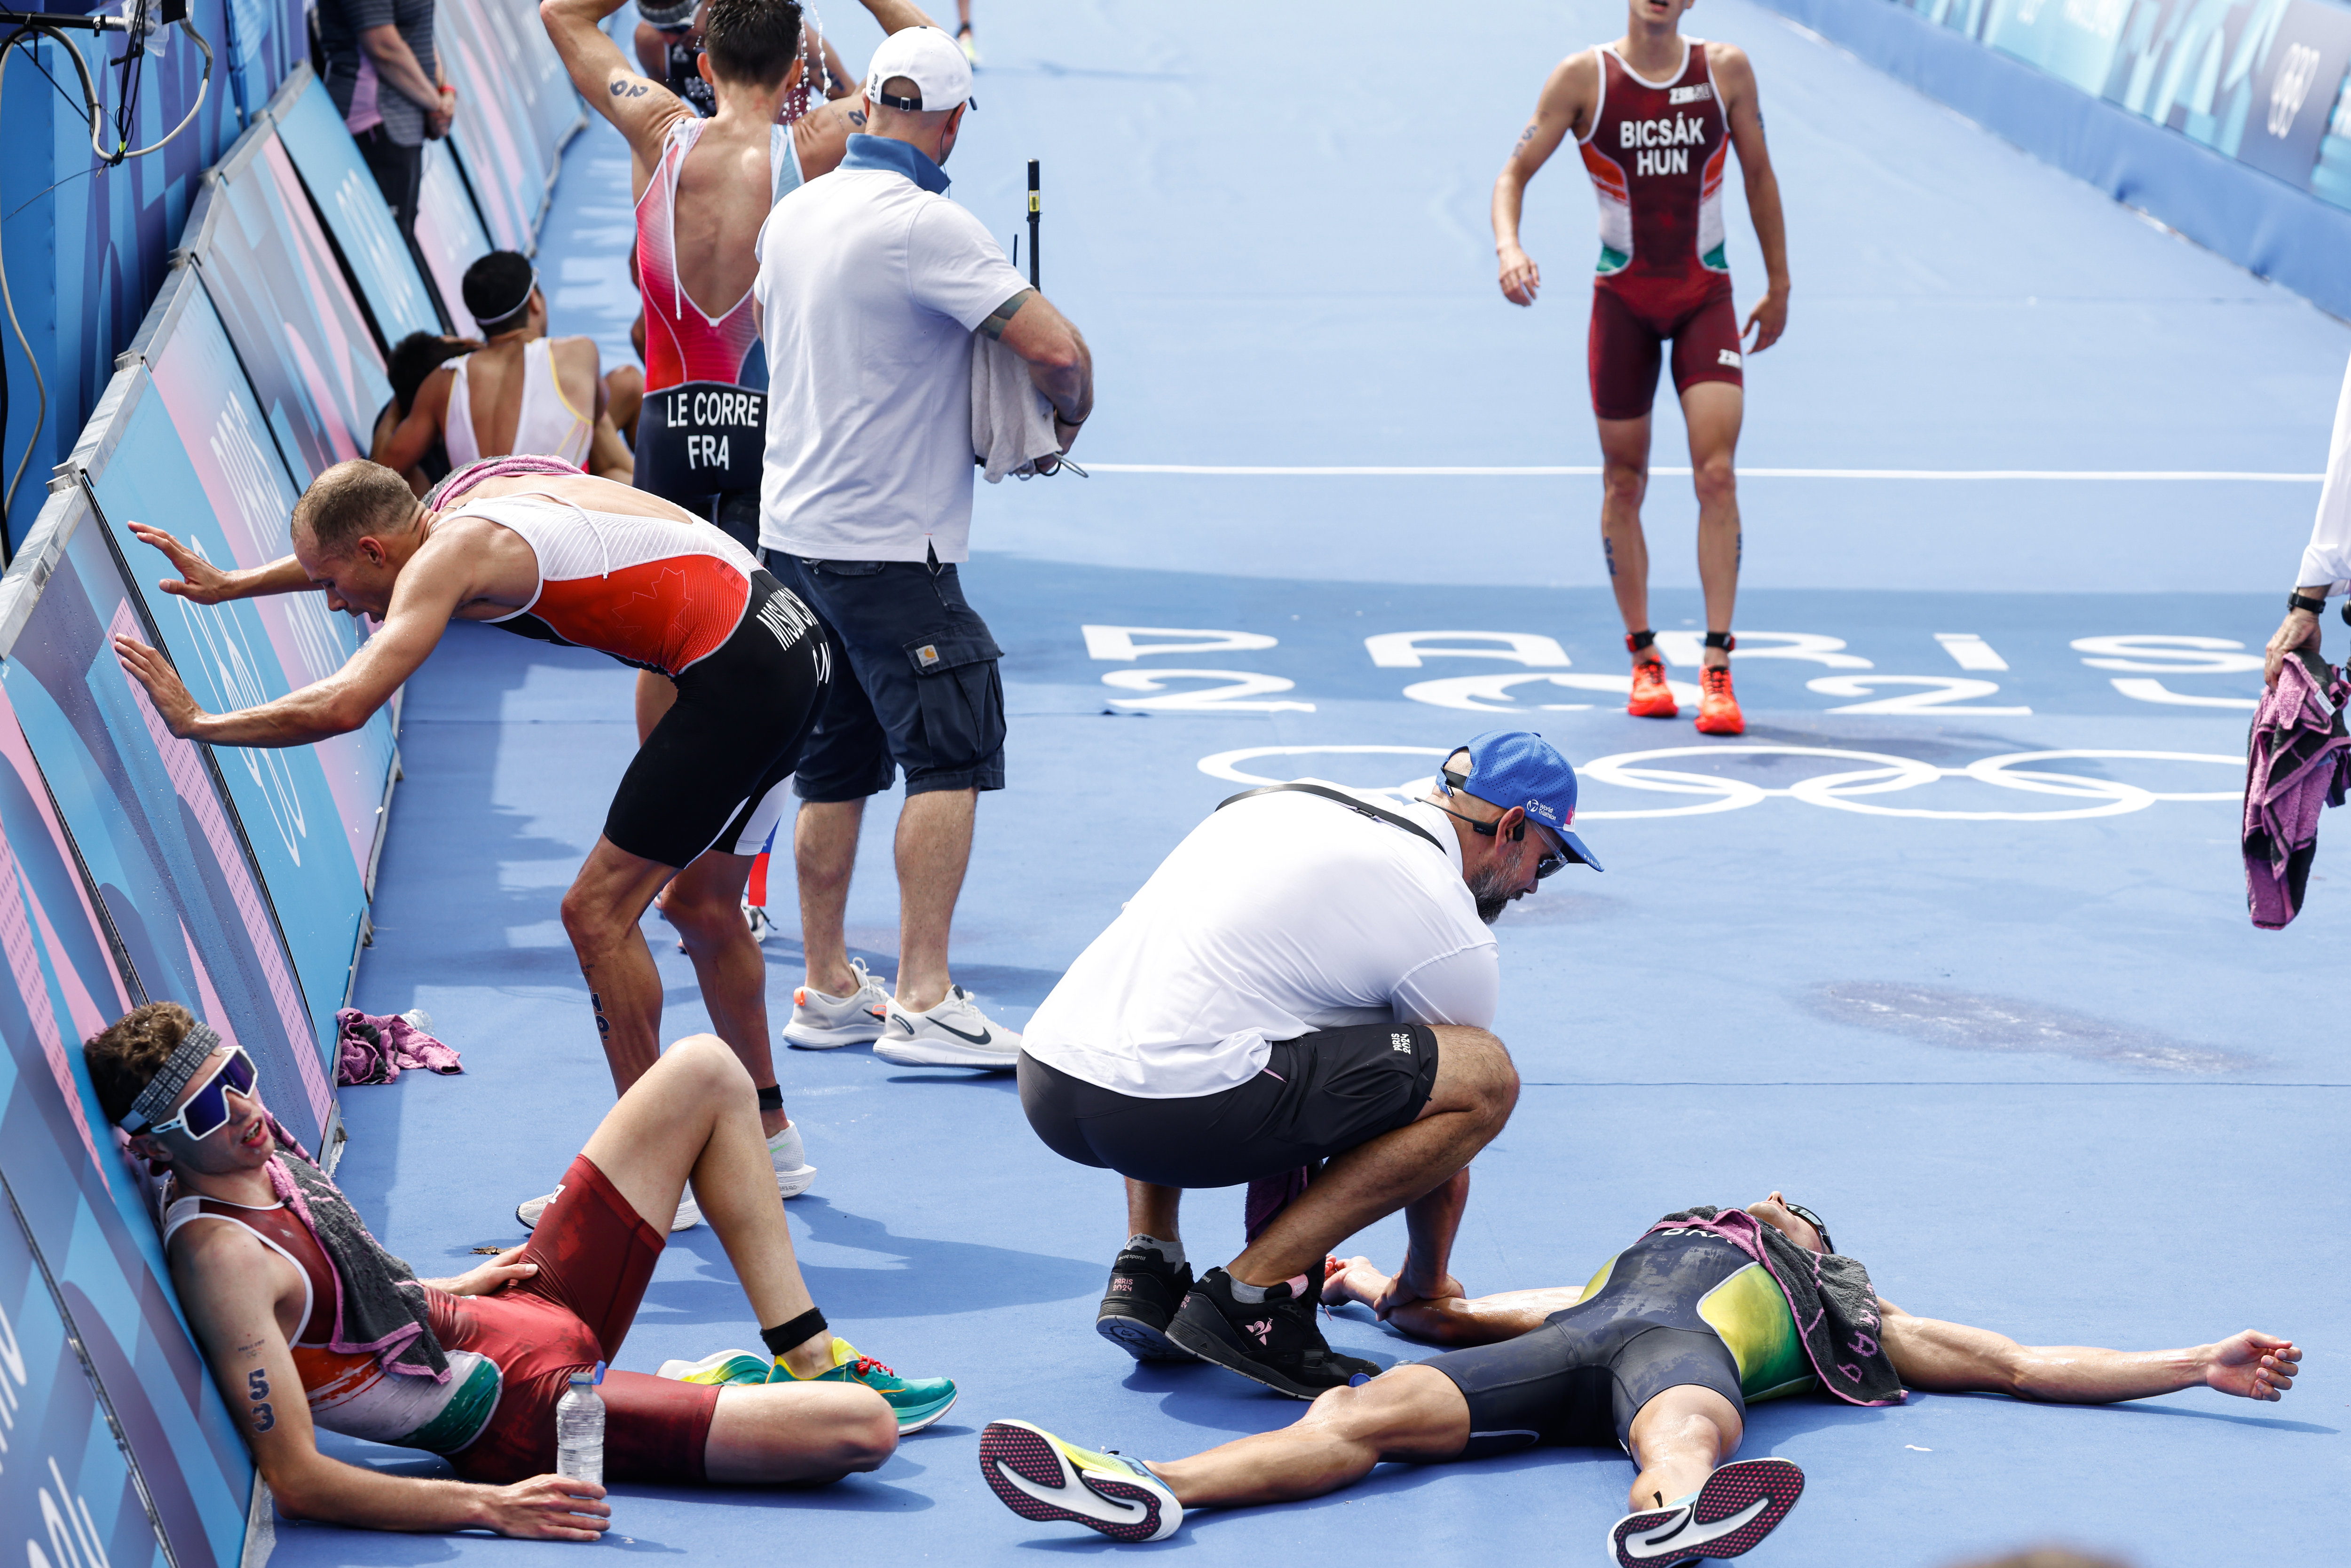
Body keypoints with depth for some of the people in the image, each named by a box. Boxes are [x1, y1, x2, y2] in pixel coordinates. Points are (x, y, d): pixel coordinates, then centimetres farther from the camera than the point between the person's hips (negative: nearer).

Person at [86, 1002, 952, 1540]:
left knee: (704, 1070, 12)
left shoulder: (255, 1148, 0)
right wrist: (488, 1509, -35)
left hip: (538, 1314, 10)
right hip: (525, 1419, -10)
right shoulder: (218, 1254, -27)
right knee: (865, 1428, -24)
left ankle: (814, 1361, 14)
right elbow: (296, 1479, -30)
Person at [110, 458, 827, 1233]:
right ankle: (771, 1143, 33)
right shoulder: (461, 499, 12)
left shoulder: (451, 556, -15)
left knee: (598, 911, -4)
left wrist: (198, 723, -13)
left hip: (740, 669, -10)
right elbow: (346, 552, 34)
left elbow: (343, 706, -24)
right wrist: (227, 585, 34)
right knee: (702, 906, 22)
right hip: (786, 632, 10)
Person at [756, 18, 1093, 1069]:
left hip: (791, 528, 8)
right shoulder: (922, 226, -18)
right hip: (889, 546, -8)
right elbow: (1056, 346, -23)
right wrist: (1067, 417, -3)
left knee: (834, 766, 14)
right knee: (951, 757, -5)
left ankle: (826, 990, 19)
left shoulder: (793, 214, 7)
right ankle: (923, 1001, -10)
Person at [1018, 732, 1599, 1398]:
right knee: (1487, 1077, -2)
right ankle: (1249, 1295, -3)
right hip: (1170, 1112, -8)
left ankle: (1147, 1268, 20)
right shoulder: (1455, 937, 3)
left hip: (1044, 1081, 8)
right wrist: (1424, 1289, 34)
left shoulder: (1295, 800, 24)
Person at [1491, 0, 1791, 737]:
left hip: (1706, 297, 0)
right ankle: (1644, 661, 21)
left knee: (1716, 474, -13)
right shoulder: (1584, 78, -6)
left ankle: (1718, 668, -11)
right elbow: (1514, 173, -5)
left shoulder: (1726, 70, -1)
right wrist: (1508, 248, -24)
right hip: (1622, 298, 0)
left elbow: (1758, 173, 11)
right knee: (1624, 484, 6)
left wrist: (1778, 282, 14)